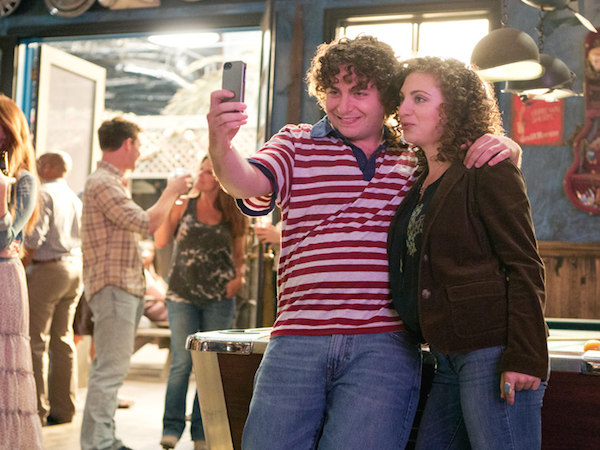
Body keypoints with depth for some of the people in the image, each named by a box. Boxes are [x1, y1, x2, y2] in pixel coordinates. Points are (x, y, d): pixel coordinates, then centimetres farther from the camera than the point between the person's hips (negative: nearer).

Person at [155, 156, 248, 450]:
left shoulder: (233, 215, 6)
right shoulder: (184, 206, 6)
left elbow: (239, 256, 14)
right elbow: (160, 241, -1)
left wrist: (239, 276, -6)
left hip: (219, 299, 1)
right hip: (182, 295, -1)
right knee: (182, 362, -3)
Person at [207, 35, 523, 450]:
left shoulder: (418, 161, 15)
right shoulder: (297, 144, 12)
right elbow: (250, 183, -7)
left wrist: (506, 148, -3)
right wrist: (221, 145, -30)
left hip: (386, 348, 0)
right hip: (297, 339, 1)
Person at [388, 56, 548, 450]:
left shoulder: (489, 172, -7)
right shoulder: (421, 184, 17)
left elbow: (525, 267, -12)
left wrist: (525, 357, -19)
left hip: (493, 352, -8)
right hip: (449, 358, 8)